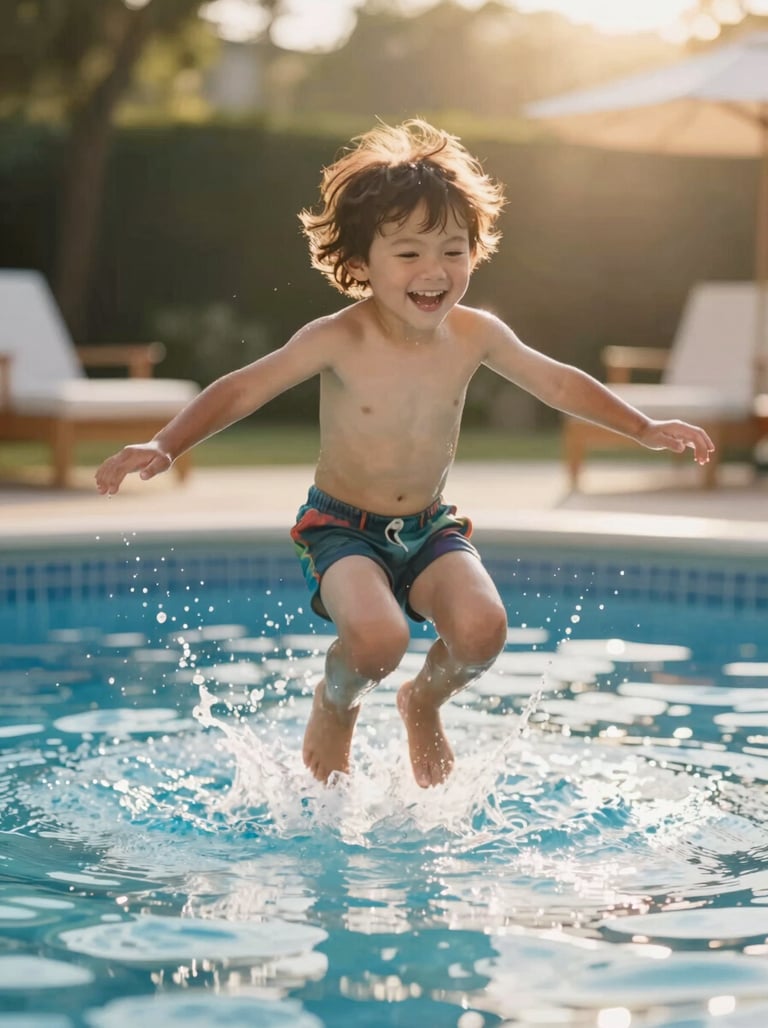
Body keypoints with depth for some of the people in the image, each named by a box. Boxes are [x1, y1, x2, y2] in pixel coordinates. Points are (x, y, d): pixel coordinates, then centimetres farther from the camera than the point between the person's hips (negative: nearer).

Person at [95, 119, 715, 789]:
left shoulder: (475, 336, -7)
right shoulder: (338, 342, -18)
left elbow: (557, 382, 8)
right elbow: (244, 390, -13)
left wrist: (646, 429, 10)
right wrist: (164, 447, -26)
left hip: (431, 528, 4)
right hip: (343, 527, -3)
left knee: (482, 628, -25)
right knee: (377, 639, -32)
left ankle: (425, 703, 12)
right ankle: (336, 706, 7)